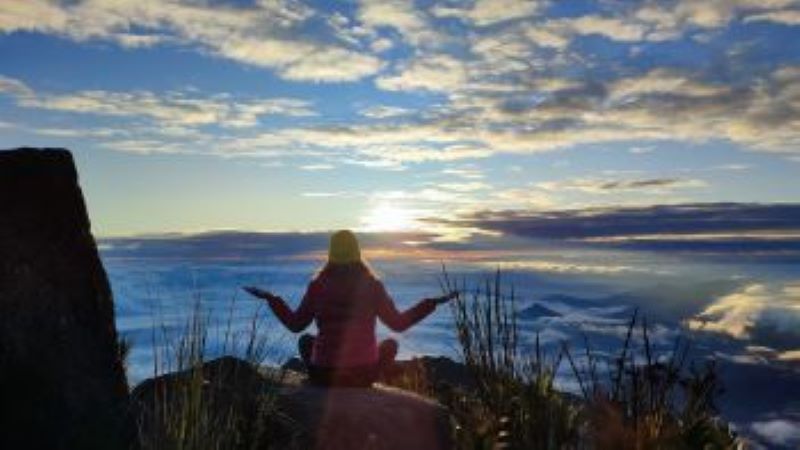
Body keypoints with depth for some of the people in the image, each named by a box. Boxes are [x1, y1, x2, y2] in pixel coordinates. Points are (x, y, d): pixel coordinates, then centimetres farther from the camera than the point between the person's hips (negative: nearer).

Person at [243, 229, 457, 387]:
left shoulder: (318, 285, -6)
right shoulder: (372, 285, -7)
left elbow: (295, 324, 3)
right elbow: (398, 323, -2)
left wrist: (271, 298, 17)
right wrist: (431, 303, 8)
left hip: (325, 374, 1)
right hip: (364, 374, 0)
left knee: (305, 340, 31)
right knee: (391, 343, 28)